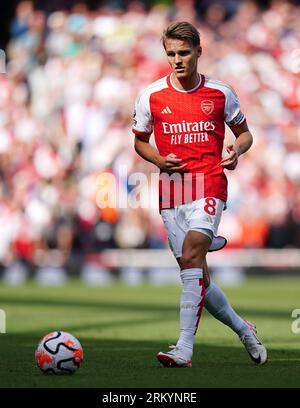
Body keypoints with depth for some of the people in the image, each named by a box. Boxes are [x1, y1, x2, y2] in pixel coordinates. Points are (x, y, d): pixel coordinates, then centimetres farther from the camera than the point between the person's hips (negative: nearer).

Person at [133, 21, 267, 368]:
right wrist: (158, 160, -4)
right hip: (171, 188, 3)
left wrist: (237, 150, -7)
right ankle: (243, 329, 29)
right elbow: (140, 141, 17)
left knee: (191, 256, -24)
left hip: (209, 185, -3)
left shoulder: (221, 94, 3)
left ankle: (184, 349, -28)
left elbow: (244, 133, 16)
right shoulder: (150, 96, 5)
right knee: (195, 275, 4)